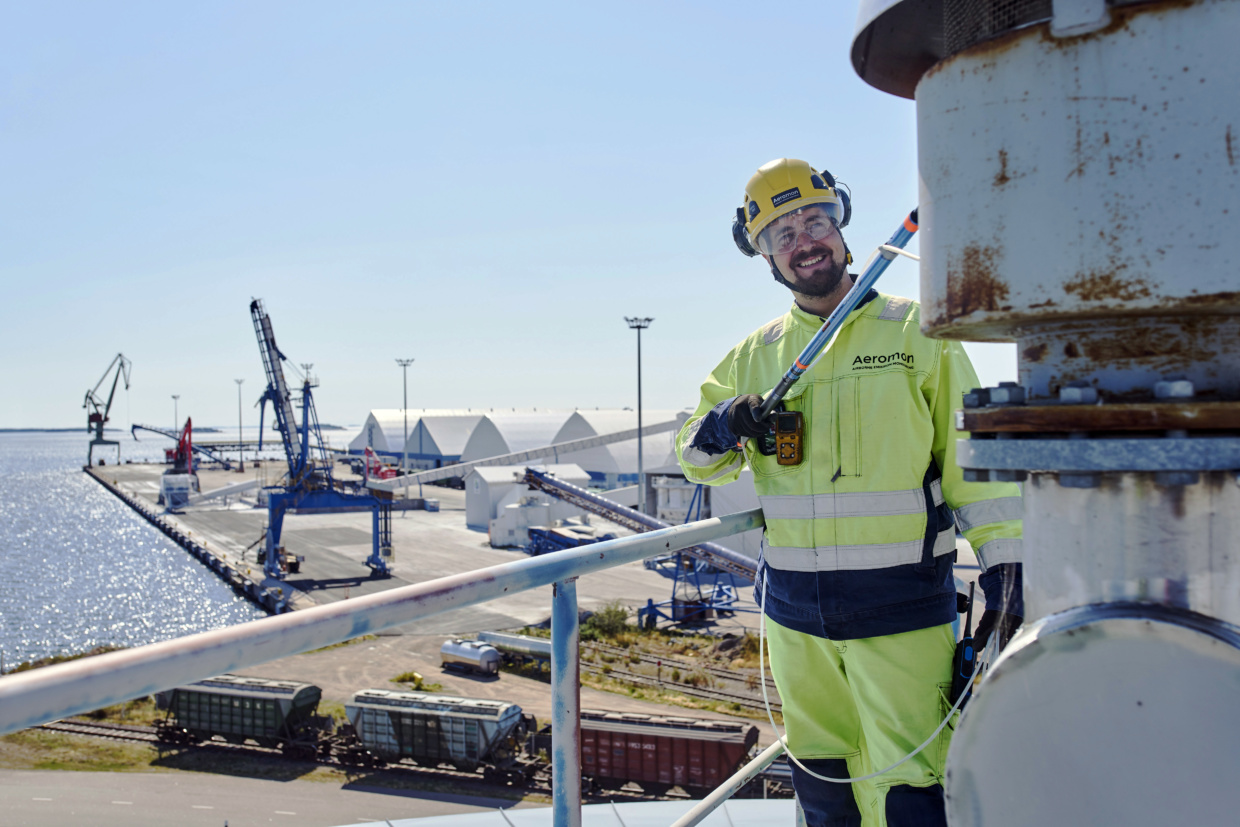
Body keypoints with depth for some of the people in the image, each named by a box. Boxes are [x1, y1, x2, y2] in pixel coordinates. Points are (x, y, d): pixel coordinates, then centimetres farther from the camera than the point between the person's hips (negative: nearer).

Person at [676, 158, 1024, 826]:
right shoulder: (756, 355, 9)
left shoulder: (916, 333, 1)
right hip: (795, 610, 4)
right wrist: (725, 428, -9)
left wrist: (1003, 571, -7)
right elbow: (697, 457, 14)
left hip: (901, 608, -3)